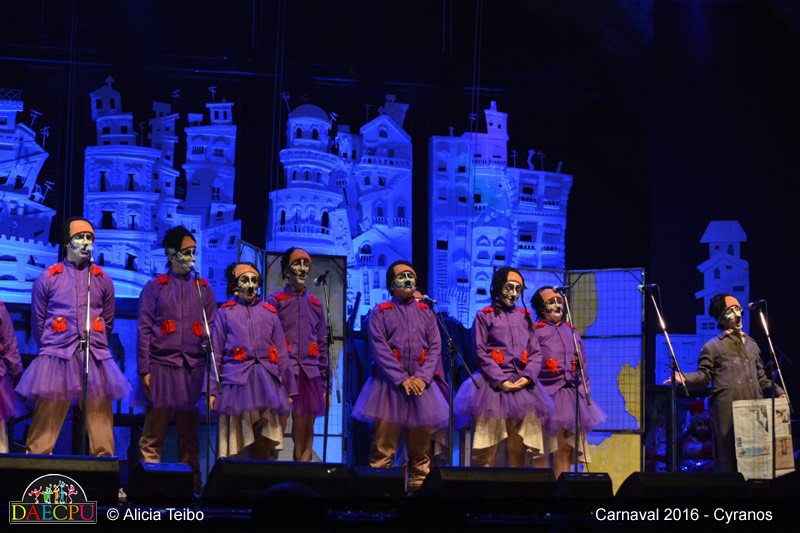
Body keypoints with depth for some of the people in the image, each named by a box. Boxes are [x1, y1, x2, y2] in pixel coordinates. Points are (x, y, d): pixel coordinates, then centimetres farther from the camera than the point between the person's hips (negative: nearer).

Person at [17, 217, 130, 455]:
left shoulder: (102, 279, 12)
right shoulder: (48, 278, 6)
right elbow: (37, 322, 11)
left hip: (94, 358, 2)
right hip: (57, 358, -2)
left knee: (99, 418, 1)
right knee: (45, 423, -4)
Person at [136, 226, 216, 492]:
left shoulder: (203, 289, 15)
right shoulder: (155, 287, 8)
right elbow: (144, 330, 3)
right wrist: (144, 370, -5)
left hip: (193, 369, 2)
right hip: (161, 367, -2)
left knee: (190, 435, 5)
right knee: (153, 434, -3)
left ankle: (192, 485, 8)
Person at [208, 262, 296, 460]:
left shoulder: (269, 312, 15)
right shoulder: (225, 312, 10)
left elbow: (281, 353, 16)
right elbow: (215, 353, 8)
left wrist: (289, 390, 13)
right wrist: (212, 390, 1)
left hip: (266, 383, 2)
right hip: (237, 383, -2)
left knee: (264, 447, -1)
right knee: (236, 445, -4)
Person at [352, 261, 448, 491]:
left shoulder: (426, 312, 15)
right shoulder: (380, 313, 5)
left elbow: (435, 347, 7)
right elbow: (379, 349, -4)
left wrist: (422, 377, -8)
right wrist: (402, 379, -13)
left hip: (420, 384, 3)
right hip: (389, 383, -3)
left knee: (421, 444, 3)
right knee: (384, 444, -7)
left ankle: (419, 485, 7)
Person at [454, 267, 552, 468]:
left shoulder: (525, 317, 18)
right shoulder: (485, 316, 4)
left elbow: (536, 353, 14)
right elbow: (481, 353, -2)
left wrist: (527, 377, -5)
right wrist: (501, 381, -12)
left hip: (522, 386, 4)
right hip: (492, 384, -4)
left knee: (518, 450, 2)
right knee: (486, 453, -7)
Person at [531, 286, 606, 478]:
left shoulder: (572, 331, 21)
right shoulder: (535, 331, 3)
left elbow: (583, 365, 23)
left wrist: (585, 394, 15)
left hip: (572, 396, 5)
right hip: (547, 395, -5)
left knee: (566, 449, 3)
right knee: (542, 451, -7)